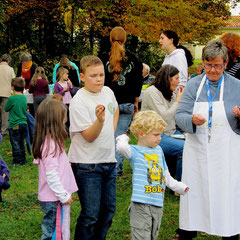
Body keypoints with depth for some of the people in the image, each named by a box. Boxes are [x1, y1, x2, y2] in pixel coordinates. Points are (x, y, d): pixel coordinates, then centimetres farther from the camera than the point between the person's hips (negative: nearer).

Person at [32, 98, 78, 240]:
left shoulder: (50, 141, 10)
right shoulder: (51, 144, -20)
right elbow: (51, 175, -22)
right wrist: (63, 195, -18)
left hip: (55, 197, 9)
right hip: (54, 200, -9)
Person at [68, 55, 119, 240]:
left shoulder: (108, 92, 4)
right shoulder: (79, 102, -16)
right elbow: (89, 137, -18)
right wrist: (100, 120, -36)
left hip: (109, 160, 7)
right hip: (87, 165, -7)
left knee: (109, 209, 13)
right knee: (91, 215, -5)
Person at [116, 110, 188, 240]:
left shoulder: (158, 150, 14)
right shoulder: (135, 151, -6)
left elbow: (165, 175, 24)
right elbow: (121, 147, -30)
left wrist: (180, 187, 27)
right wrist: (123, 138, -10)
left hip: (158, 204, 7)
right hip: (141, 204, -7)